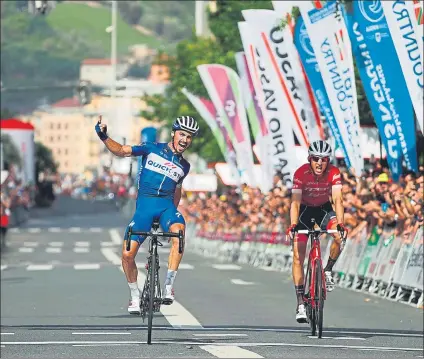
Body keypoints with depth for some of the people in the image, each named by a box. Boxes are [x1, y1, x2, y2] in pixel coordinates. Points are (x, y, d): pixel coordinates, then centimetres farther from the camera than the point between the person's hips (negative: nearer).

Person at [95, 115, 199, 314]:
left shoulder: (184, 166, 15)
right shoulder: (152, 148, 7)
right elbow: (121, 151, 4)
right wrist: (104, 137, -11)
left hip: (166, 205, 1)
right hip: (144, 205, -1)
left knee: (179, 230, -34)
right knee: (128, 254, -12)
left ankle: (168, 286, -30)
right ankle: (135, 295, 15)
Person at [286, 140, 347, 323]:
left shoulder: (334, 173, -25)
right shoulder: (301, 173, -28)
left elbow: (337, 200, -33)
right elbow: (295, 202, -34)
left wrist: (340, 224, -48)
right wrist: (293, 225, -49)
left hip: (324, 209, 1)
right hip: (305, 209, -1)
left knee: (339, 236, -29)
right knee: (298, 255, -11)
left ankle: (328, 270, -3)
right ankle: (300, 303, -8)